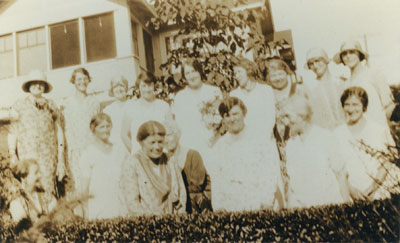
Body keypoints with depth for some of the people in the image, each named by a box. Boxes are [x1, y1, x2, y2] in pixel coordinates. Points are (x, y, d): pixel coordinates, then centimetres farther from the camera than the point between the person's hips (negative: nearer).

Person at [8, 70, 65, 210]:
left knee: (49, 190, -4)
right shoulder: (19, 106, 9)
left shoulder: (51, 106, 12)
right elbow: (12, 132, 9)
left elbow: (58, 131, 12)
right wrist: (12, 155, -2)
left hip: (49, 156, 1)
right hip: (27, 157, -1)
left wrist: (61, 159, 8)